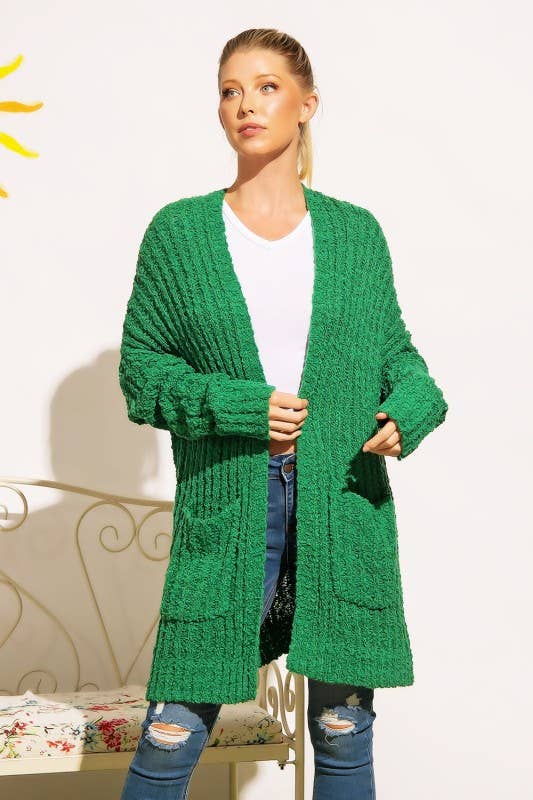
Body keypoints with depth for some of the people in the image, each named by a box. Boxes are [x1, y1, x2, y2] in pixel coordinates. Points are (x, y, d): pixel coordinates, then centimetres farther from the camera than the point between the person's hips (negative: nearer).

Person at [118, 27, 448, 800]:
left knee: (343, 726, 10)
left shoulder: (355, 233, 8)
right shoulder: (178, 233, 4)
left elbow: (394, 350, 15)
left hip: (345, 506, 2)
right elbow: (141, 368, 3)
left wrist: (411, 409, -7)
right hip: (226, 510, -1)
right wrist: (236, 407, -12)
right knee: (174, 732, -1)